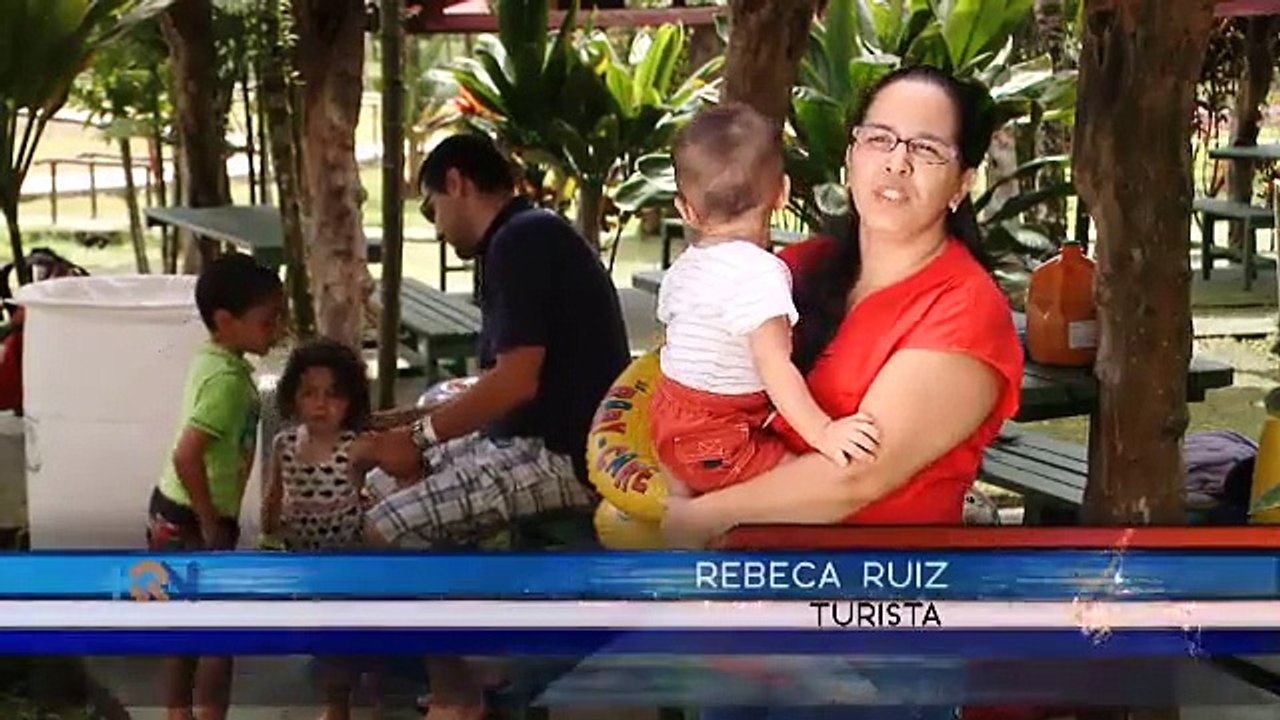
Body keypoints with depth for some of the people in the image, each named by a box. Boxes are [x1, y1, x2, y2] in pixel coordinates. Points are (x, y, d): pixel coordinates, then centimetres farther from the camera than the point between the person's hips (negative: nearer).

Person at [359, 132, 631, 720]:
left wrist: (420, 437, -13)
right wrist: (412, 421, 16)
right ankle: (448, 671, 20)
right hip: (538, 440, 11)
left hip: (565, 454, -11)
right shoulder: (526, 237, 16)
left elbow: (517, 381, -23)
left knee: (388, 531, -14)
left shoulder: (520, 242, -15)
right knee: (387, 485, 17)